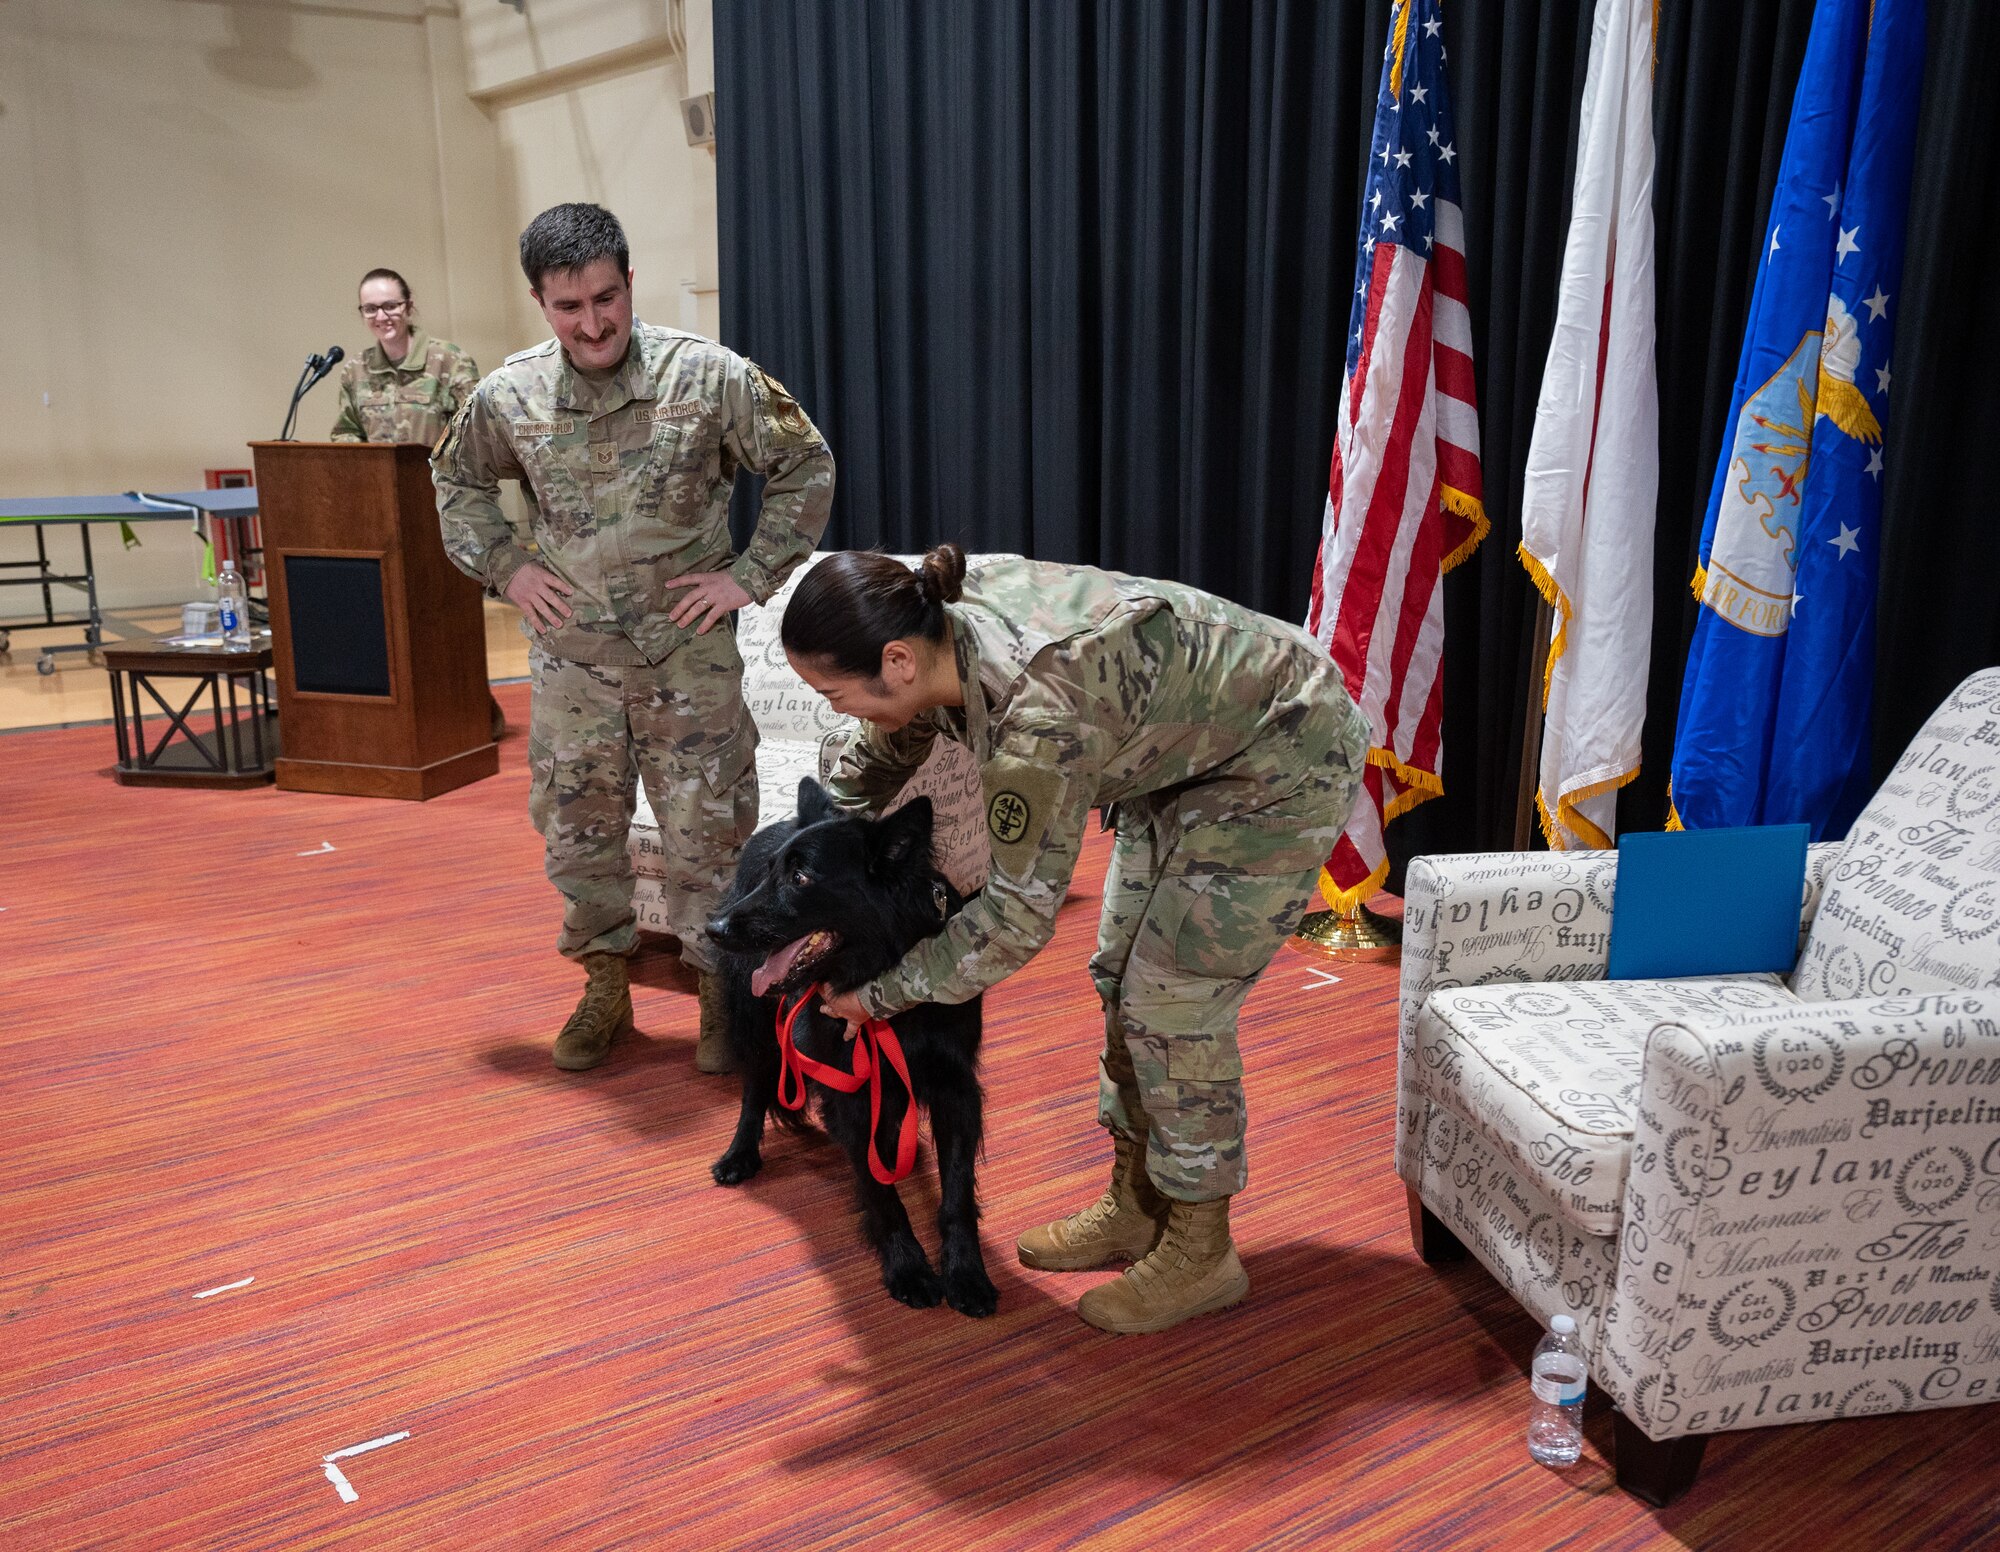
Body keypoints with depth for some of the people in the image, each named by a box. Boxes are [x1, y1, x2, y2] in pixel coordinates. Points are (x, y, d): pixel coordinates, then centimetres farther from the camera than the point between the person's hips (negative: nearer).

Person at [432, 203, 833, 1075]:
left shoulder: (707, 376, -11)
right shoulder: (509, 396, -2)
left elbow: (806, 465, -2)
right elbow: (456, 480, 18)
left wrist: (750, 575, -7)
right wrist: (503, 566, 4)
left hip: (688, 653, -3)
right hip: (570, 657, 3)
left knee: (708, 831, 1)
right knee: (574, 829, 10)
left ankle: (721, 994, 19)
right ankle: (605, 989, 29)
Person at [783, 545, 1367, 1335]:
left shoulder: (1036, 708, -39)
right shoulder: (939, 631, -14)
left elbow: (1019, 913, -29)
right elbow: (880, 755, 5)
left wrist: (884, 992, -17)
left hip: (1283, 762, -9)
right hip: (1187, 747, 9)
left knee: (1174, 1002, -6)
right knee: (1123, 977, 12)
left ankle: (1201, 1251, 12)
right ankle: (1136, 1208, 27)